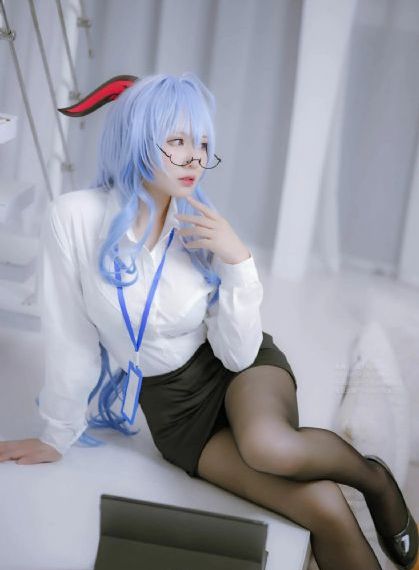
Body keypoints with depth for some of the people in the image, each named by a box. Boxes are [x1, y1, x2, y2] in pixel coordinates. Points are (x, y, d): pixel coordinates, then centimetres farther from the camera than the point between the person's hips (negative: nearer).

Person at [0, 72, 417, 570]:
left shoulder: (203, 227, -11)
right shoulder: (76, 217, -17)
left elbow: (239, 352, -11)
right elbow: (71, 337, -7)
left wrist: (239, 261, -22)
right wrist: (57, 436, 2)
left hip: (243, 368, 1)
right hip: (173, 402, -1)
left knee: (269, 446, -35)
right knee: (322, 508, -24)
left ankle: (375, 478, -4)